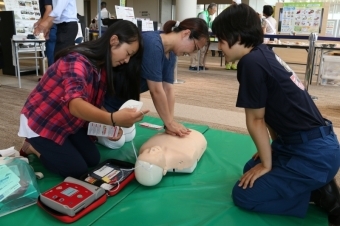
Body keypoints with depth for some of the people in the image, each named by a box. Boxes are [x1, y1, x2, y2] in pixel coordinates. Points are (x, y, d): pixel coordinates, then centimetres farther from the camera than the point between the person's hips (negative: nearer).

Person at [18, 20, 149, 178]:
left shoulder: (103, 67, -3)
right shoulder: (77, 60, -31)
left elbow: (95, 104, -2)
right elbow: (75, 105, -47)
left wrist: (112, 125, -19)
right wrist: (113, 119, -63)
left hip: (68, 123, 8)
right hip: (41, 122, -8)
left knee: (93, 160, 5)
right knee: (76, 169, -8)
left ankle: (47, 147, 21)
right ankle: (34, 147, 12)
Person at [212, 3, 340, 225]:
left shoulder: (251, 62, -21)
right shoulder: (264, 54, 7)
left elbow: (256, 120, -12)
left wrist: (267, 164, -2)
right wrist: (274, 147, 19)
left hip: (314, 154, -10)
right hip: (315, 144, 10)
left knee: (244, 195, -4)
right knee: (251, 168, 24)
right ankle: (317, 185, 15)